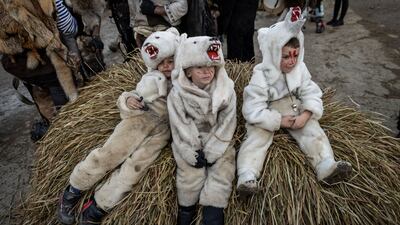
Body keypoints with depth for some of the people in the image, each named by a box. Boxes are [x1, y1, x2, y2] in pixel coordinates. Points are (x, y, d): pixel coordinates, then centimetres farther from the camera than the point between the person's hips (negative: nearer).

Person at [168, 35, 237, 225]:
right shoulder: (177, 93, -9)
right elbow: (180, 127, -10)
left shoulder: (226, 90, -7)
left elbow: (226, 125, -7)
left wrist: (211, 152, -13)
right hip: (190, 145, -1)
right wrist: (192, 154, -15)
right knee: (190, 176, -13)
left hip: (218, 143, 2)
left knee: (221, 174, -13)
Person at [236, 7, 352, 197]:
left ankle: (327, 167, -18)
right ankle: (247, 177, -35)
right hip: (265, 116, -4)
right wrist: (279, 121, -26)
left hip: (294, 111, 5)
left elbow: (312, 94, -3)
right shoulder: (261, 76, -20)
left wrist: (306, 114, -23)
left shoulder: (300, 69, -4)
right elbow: (253, 111, -23)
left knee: (313, 131, -15)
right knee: (256, 138, -25)